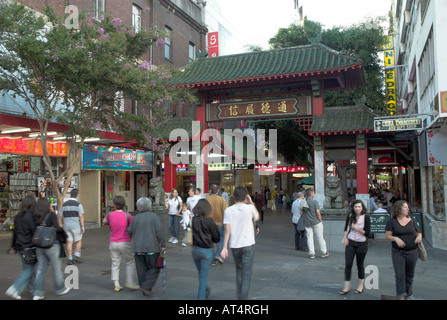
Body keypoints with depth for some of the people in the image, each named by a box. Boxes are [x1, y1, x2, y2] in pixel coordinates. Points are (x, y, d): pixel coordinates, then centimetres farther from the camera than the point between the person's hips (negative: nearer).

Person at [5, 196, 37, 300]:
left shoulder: (18, 216, 6)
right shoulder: (30, 216, -18)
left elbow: (15, 232, 13)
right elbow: (34, 232, -16)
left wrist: (13, 247, 22)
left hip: (20, 246, 8)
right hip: (28, 247, -8)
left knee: (28, 268, 19)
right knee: (28, 270, 1)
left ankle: (32, 287, 31)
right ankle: (14, 290, -3)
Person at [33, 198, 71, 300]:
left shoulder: (37, 217, 3)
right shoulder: (52, 215, -12)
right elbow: (56, 228, -21)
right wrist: (62, 230, -3)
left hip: (40, 246, 5)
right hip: (51, 245, -5)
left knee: (41, 269, 12)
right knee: (57, 268, 11)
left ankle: (37, 293, 9)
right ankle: (60, 289, 25)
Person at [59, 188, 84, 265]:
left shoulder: (64, 204, 6)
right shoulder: (78, 204, -9)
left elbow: (60, 216, 9)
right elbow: (81, 216, -14)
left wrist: (63, 224, 22)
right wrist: (82, 227, -10)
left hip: (67, 226, 4)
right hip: (76, 226, -4)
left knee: (69, 242, 6)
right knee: (78, 241, 11)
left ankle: (70, 258, 5)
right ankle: (77, 255, 4)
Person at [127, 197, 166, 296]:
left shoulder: (136, 218, 5)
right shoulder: (154, 216, -5)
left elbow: (129, 231, 8)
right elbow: (159, 231, -11)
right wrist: (162, 245, -6)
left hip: (138, 248, 4)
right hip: (152, 247, -4)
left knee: (142, 270, 12)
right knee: (154, 269, 7)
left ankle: (145, 290, 17)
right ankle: (146, 287, -5)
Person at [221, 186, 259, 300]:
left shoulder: (228, 211, -4)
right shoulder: (249, 208, -8)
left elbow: (227, 230, -7)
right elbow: (257, 217, 13)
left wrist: (224, 247, -4)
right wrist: (251, 202, 13)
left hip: (234, 245, 3)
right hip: (248, 245, -3)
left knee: (239, 270, 22)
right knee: (246, 273, 1)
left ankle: (239, 294, 31)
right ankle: (243, 297, -5)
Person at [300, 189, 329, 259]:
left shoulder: (302, 202, 3)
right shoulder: (314, 202, -13)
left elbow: (301, 213, 6)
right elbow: (318, 212, -14)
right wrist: (320, 220, -2)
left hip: (307, 223, 4)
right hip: (316, 222, -4)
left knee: (310, 238, 7)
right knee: (320, 237, 6)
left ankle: (311, 253, 7)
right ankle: (324, 252, 16)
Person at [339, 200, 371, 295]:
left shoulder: (366, 217, -10)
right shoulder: (350, 216, 0)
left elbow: (367, 233, -13)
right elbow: (346, 228, 15)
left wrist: (356, 228, -21)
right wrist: (345, 238, 4)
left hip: (361, 244, -2)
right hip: (350, 243, 3)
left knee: (360, 264, 9)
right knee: (348, 264, -3)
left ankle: (361, 286, 27)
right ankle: (347, 286, 5)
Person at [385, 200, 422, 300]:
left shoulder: (411, 220, 4)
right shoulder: (392, 221, -4)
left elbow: (419, 232, 12)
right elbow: (387, 236, -5)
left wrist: (419, 237, -11)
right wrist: (396, 238, -23)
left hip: (412, 252, 3)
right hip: (398, 252, -3)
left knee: (409, 275, 11)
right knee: (400, 275, -10)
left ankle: (407, 295, 27)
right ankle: (401, 296, -4)